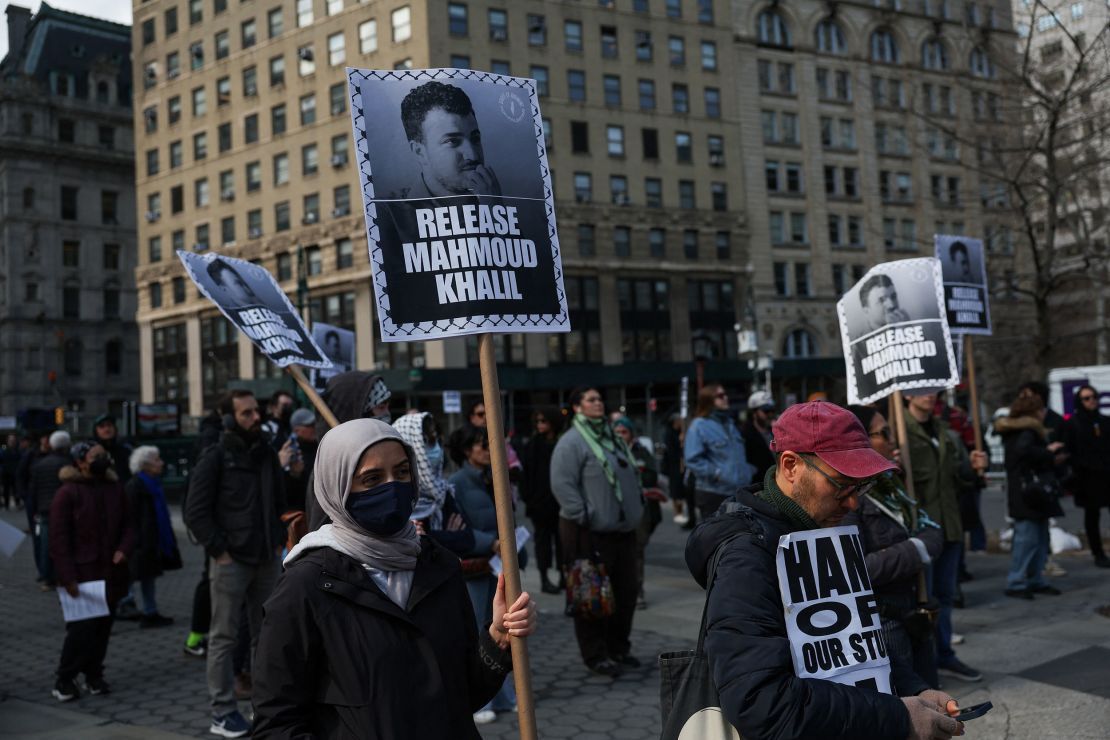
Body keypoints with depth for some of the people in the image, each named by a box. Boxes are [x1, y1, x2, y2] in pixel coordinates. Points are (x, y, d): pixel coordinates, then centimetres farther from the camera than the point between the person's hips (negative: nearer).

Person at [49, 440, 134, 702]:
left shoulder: (115, 489, 11)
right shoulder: (67, 493, -6)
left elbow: (127, 524, 16)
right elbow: (58, 538, -9)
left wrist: (124, 549, -5)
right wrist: (67, 577, -14)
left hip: (111, 573, 5)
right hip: (82, 574, -5)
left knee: (103, 626, 8)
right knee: (83, 627, -9)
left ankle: (94, 675, 19)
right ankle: (64, 680, 4)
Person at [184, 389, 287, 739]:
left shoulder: (267, 454, 10)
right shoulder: (215, 458, -7)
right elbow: (195, 512, -10)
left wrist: (279, 540, 10)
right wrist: (219, 551, -13)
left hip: (267, 560, 6)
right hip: (231, 562, -6)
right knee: (224, 638, 1)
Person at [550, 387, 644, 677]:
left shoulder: (612, 437, 16)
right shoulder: (572, 441, -12)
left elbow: (629, 478, 26)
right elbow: (562, 485, -19)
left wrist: (635, 511, 18)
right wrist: (584, 518, -19)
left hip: (622, 530, 9)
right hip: (589, 533, -8)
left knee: (625, 594, 13)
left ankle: (619, 648, 27)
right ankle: (596, 656, 9)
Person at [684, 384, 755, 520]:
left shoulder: (729, 423, 16)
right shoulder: (699, 426, -11)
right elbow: (694, 460, -18)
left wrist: (748, 473, 12)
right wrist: (716, 473, -23)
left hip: (738, 492, 8)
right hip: (713, 494, -8)